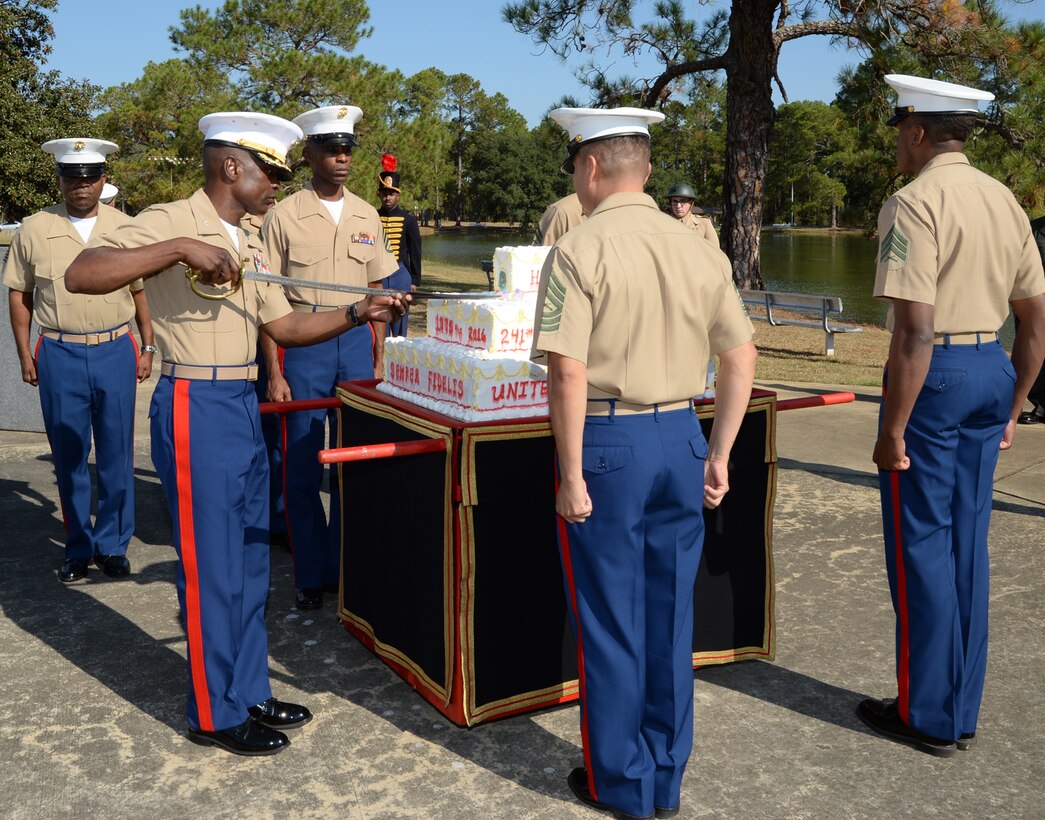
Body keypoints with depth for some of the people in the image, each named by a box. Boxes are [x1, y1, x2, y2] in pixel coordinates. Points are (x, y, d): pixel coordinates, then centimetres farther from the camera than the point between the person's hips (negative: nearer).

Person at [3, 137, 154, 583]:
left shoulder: (125, 228, 3)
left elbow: (143, 292, 8)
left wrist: (148, 348, 4)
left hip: (116, 351, 0)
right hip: (59, 355, 0)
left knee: (117, 455, 7)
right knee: (69, 458, 8)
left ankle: (112, 545, 20)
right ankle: (78, 548, 22)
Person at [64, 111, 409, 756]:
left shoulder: (250, 243, 14)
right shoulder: (169, 222, -11)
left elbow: (284, 327, 13)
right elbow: (81, 275, -24)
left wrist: (358, 314, 1)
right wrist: (180, 247, -32)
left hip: (243, 408, 9)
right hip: (196, 410, -9)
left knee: (251, 562, 15)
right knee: (212, 569, 1)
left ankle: (249, 694, 30)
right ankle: (215, 715, 16)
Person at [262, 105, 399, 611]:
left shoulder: (366, 216, 8)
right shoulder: (285, 216, -3)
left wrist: (378, 360, 8)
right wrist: (274, 373, -9)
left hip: (356, 344, 3)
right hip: (302, 345, -3)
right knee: (303, 469, 3)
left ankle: (343, 569, 22)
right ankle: (309, 577, 16)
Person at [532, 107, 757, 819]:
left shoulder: (580, 252, -11)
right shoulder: (699, 250, 6)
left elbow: (569, 373, -19)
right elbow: (742, 358, 8)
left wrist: (572, 476, -13)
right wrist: (718, 456, 14)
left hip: (608, 443, -5)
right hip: (681, 439, 5)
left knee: (611, 621, 9)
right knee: (670, 614, 15)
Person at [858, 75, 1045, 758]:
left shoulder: (915, 203, -14)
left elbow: (916, 330, -21)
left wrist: (893, 430, -16)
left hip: (933, 374, -8)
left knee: (922, 547, 3)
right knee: (968, 544, 14)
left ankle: (930, 717, 15)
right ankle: (963, 712, 25)